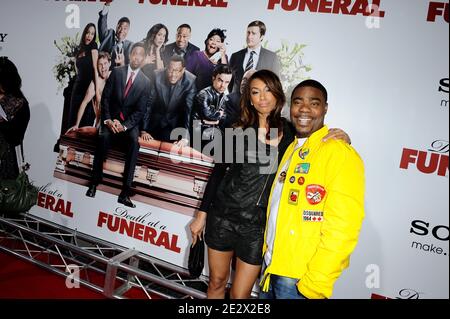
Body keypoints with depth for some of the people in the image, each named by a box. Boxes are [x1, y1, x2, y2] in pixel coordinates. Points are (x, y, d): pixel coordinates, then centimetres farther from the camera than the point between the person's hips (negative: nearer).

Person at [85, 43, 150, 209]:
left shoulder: (145, 82, 2)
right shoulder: (116, 72, 4)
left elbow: (140, 110, -3)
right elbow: (105, 97, 1)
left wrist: (124, 125, -17)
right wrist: (108, 120, -13)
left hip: (130, 121, -1)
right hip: (111, 118, 1)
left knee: (134, 141, -31)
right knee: (104, 136, -31)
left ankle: (125, 192, -32)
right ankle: (95, 182, -19)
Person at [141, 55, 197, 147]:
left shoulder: (191, 81, -25)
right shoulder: (158, 77, -22)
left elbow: (189, 109, -27)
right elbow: (148, 104, -16)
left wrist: (185, 137, -36)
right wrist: (144, 130, -17)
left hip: (176, 123, -1)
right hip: (156, 121, 1)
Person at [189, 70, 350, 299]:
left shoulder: (291, 133, -1)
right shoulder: (240, 129, 0)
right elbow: (218, 172, 5)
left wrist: (341, 137, -14)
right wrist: (202, 214, 6)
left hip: (258, 226, -1)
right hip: (222, 215, 1)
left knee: (240, 294, 8)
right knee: (216, 282, 17)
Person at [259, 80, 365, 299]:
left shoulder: (340, 153, -14)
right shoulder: (292, 148, 11)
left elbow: (341, 228, -19)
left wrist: (316, 283, -19)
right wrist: (268, 251, 11)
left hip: (299, 278, -7)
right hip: (272, 264, 7)